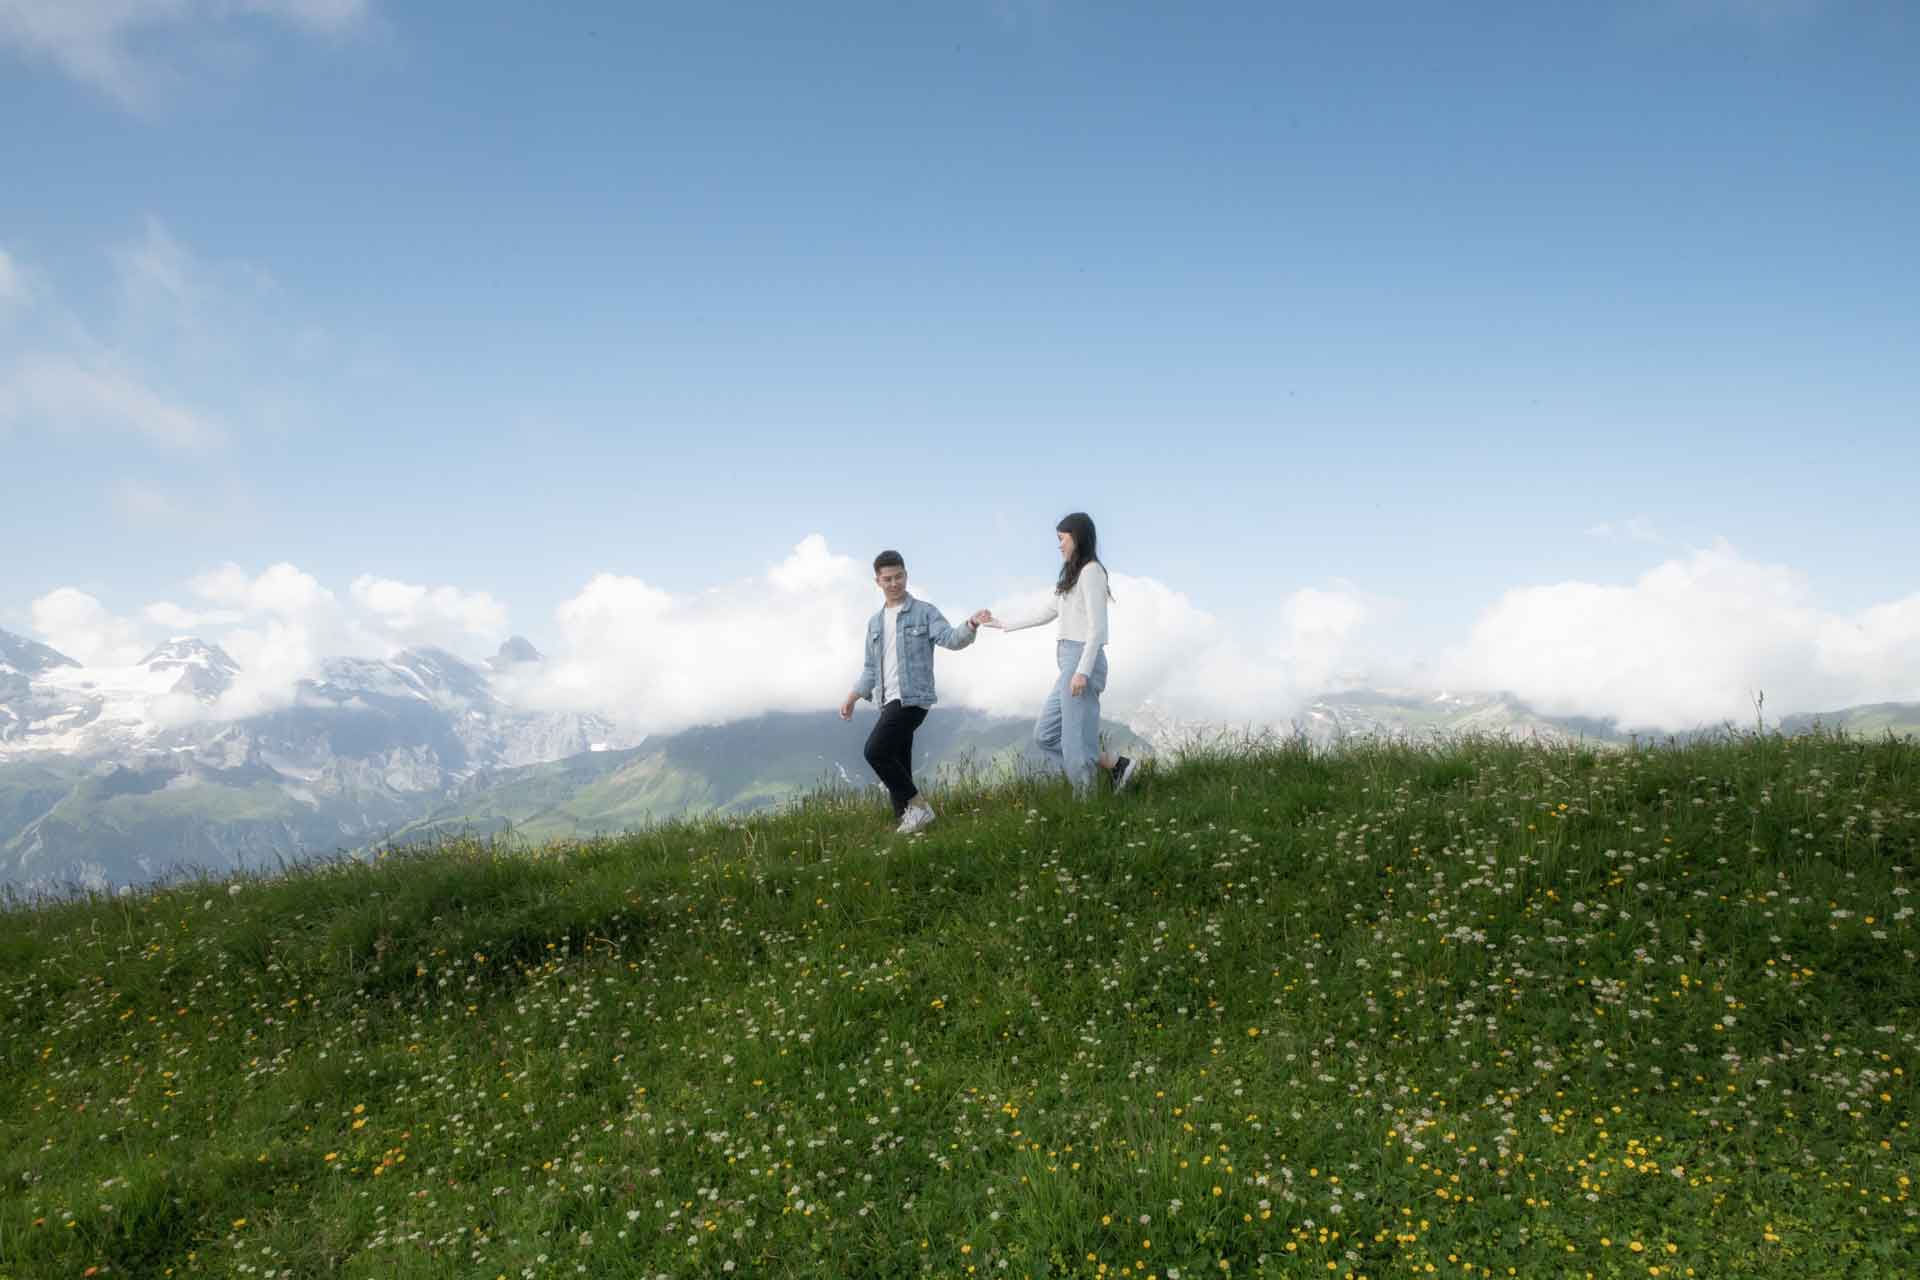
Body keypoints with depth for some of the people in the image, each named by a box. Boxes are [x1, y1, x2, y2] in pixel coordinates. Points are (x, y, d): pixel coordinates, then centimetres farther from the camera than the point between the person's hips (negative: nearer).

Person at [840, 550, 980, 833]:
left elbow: (950, 639, -15)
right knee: (898, 763, 6)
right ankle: (906, 820, 11)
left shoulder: (924, 612, -1)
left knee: (876, 750, -18)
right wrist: (852, 698, 14)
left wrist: (971, 626, -35)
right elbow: (871, 667, 23)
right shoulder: (875, 623, 18)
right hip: (889, 702, 7)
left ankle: (918, 805, -7)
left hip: (913, 698, -7)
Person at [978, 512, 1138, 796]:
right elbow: (1045, 614, 27)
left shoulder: (1090, 571, -7)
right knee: (1045, 735, 9)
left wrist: (1083, 671, -20)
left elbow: (1097, 627, -14)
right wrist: (998, 622, 27)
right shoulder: (1072, 575, 21)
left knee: (1076, 739, -6)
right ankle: (1117, 765, 9)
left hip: (1081, 659, -10)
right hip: (1070, 663, 10)